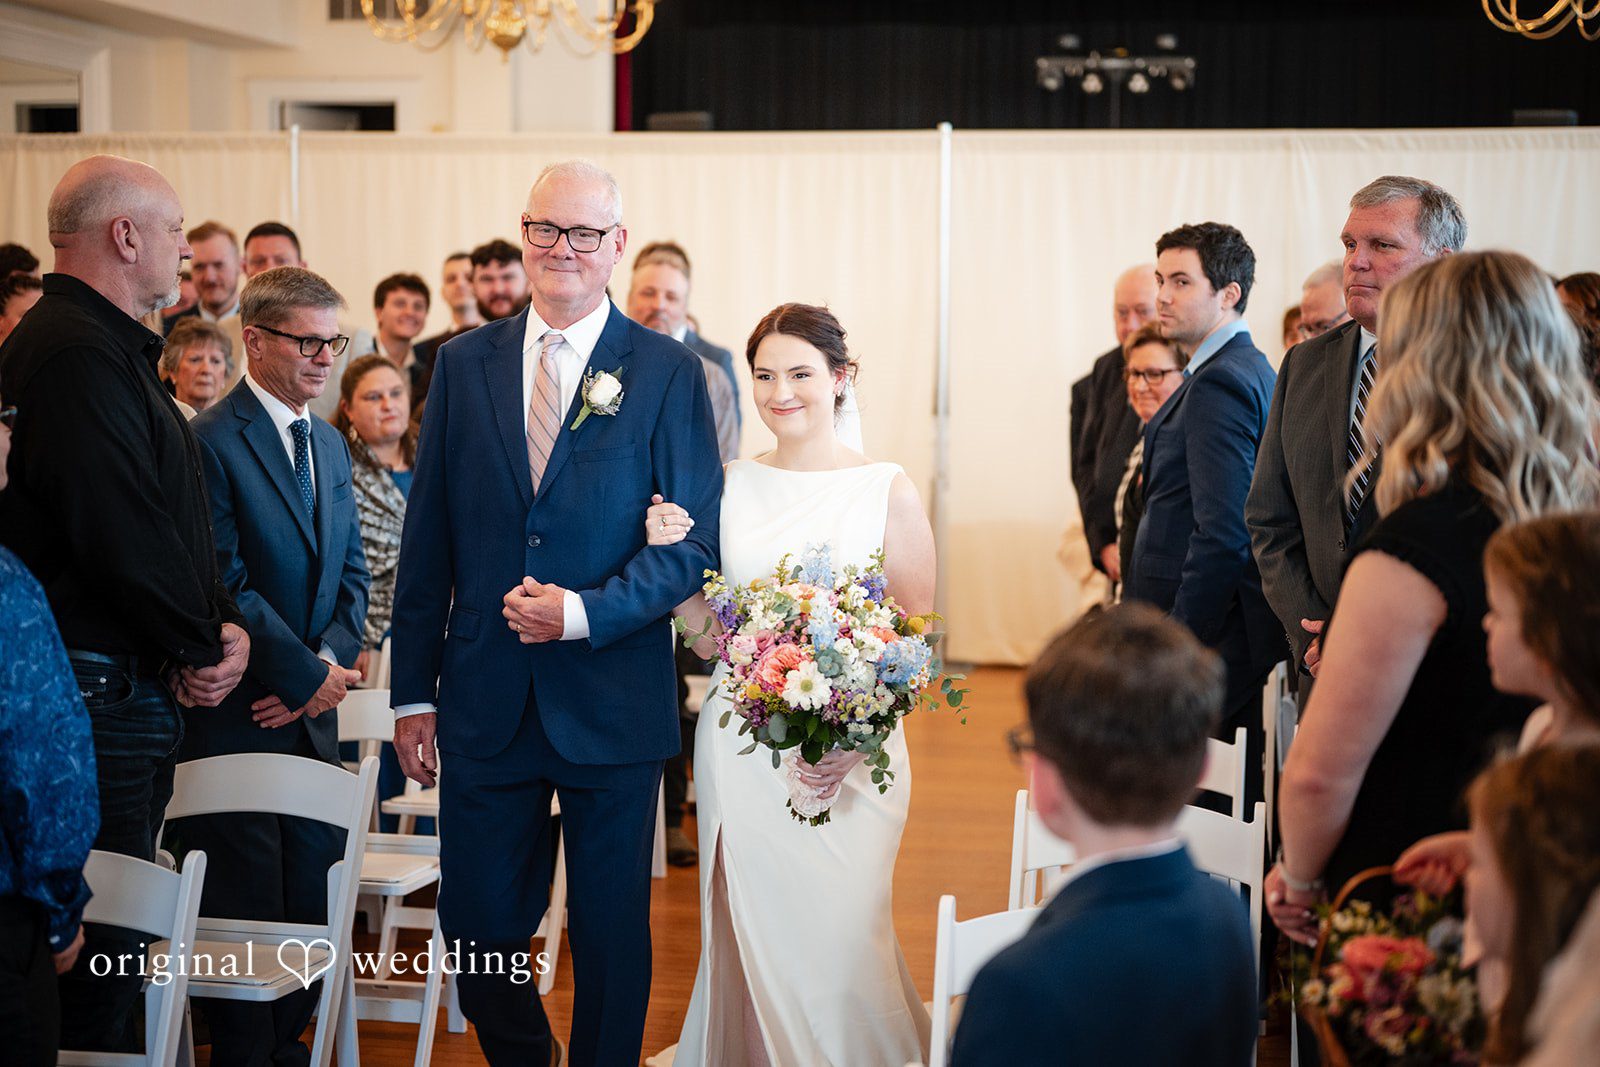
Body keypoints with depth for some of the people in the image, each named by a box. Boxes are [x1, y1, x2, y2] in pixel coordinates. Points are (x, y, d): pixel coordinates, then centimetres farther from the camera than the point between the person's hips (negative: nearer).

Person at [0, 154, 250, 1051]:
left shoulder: (114, 349, 18)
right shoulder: (77, 355, -16)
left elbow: (172, 513, 20)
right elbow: (122, 532, -23)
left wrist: (224, 621, 5)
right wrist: (204, 644, -9)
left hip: (138, 695, 10)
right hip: (99, 696, -10)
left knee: (113, 940, 14)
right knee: (102, 945, -4)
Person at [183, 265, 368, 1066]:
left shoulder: (330, 445, 15)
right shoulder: (210, 443, -11)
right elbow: (225, 588, -16)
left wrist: (329, 662, -3)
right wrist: (308, 677, -11)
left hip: (311, 718, 7)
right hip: (237, 722, -7)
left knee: (309, 904, 8)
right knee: (247, 909, -1)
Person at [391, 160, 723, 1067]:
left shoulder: (669, 372, -2)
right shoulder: (465, 364, 6)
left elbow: (694, 541, -5)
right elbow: (426, 541, 7)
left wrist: (585, 613, -18)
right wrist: (415, 690, 4)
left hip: (612, 708, -2)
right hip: (486, 707, 2)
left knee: (611, 936, 8)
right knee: (478, 930, 9)